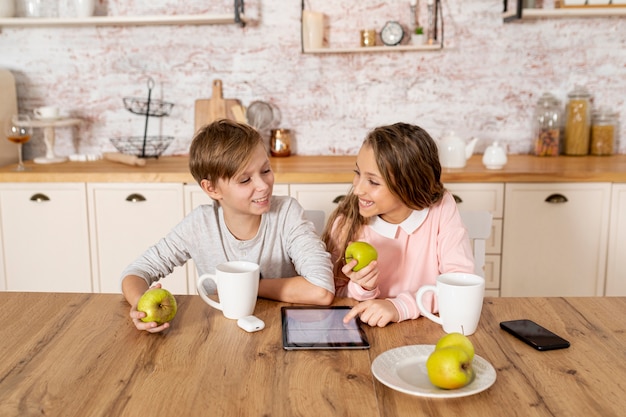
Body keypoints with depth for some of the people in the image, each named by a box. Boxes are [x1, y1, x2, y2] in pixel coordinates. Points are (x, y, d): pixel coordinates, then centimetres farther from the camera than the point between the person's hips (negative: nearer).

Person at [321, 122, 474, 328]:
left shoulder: (441, 208, -10)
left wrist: (400, 306, -29)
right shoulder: (347, 221, -10)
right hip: (364, 331, 0)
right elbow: (333, 299, -3)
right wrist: (361, 289, -23)